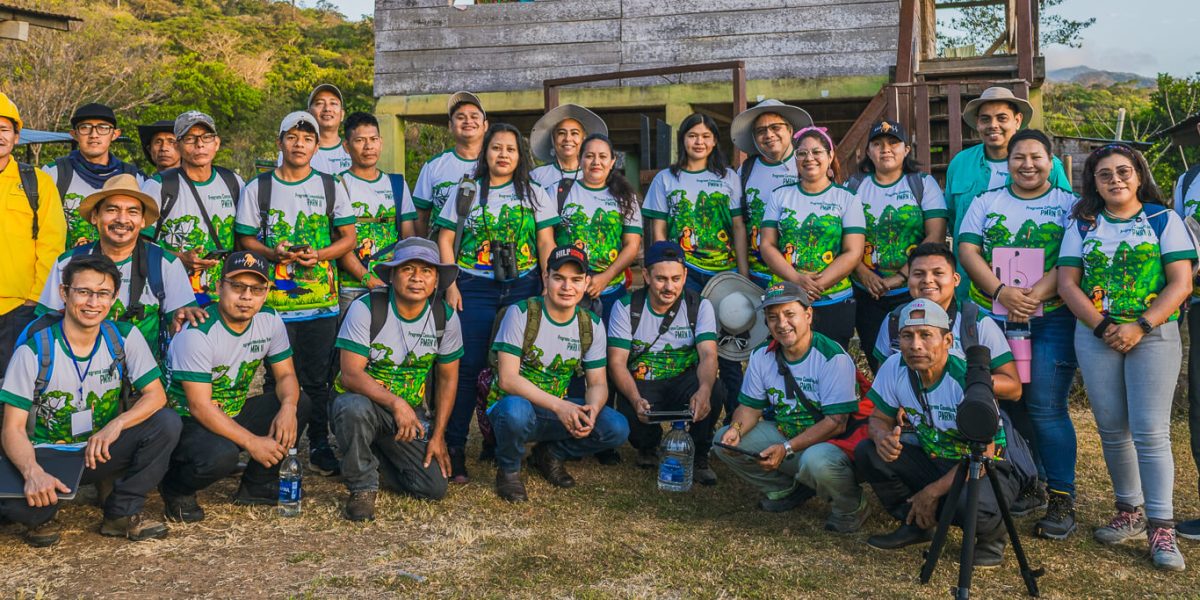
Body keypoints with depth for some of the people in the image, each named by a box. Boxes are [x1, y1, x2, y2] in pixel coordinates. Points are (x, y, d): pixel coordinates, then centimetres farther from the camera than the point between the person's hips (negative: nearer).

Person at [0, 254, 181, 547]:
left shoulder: (125, 337, -7)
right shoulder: (34, 350, -15)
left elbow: (155, 396, -8)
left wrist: (115, 425, -29)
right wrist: (33, 473, -36)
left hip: (102, 452, 3)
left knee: (167, 422, -23)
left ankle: (122, 512, -6)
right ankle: (41, 517, 6)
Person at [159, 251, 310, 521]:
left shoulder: (270, 321, -4)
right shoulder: (197, 332, -23)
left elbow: (286, 375, 3)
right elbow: (200, 406, -25)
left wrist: (288, 407, -22)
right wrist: (251, 442, -29)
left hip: (234, 415, 7)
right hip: (188, 421, -7)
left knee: (299, 403, -11)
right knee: (221, 456, -37)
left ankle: (258, 486, 3)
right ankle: (175, 487, -1)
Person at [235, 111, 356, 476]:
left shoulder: (331, 187, 8)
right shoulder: (257, 189, 6)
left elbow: (348, 238, 7)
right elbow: (244, 240, 7)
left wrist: (319, 255, -11)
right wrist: (273, 253, -13)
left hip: (321, 302, 1)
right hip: (273, 302, -1)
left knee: (317, 378, 5)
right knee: (277, 377, 2)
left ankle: (319, 445, 16)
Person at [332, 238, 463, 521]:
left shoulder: (446, 317, -5)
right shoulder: (366, 309, -16)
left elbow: (448, 378, 5)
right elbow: (351, 375, -22)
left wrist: (438, 436, 1)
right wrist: (396, 404, -34)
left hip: (411, 410, 4)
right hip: (366, 399, -3)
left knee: (434, 488, -9)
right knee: (353, 408, -40)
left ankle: (377, 456, 20)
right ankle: (362, 488, -14)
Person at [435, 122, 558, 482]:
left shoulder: (535, 195, 11)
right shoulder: (464, 193, 10)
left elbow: (546, 243, 7)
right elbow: (445, 241, 7)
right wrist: (450, 286, -3)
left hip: (523, 288, 1)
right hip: (474, 288, -1)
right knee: (468, 366, -7)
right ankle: (455, 448, -1)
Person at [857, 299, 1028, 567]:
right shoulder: (894, 368, -12)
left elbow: (982, 455, -23)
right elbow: (880, 418, 2)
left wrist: (933, 491, -23)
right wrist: (883, 437, -24)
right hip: (934, 460, 5)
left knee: (970, 502, -38)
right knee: (866, 452, -14)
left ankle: (992, 536, 1)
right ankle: (915, 524, 6)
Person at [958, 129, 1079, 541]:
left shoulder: (1069, 205, 7)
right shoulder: (986, 203, 13)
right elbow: (967, 250, 2)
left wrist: (1036, 294, -18)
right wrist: (1001, 291, -13)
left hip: (1050, 320, -3)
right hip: (991, 317, 3)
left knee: (1045, 408, -8)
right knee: (1004, 404, 6)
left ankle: (1062, 499, 0)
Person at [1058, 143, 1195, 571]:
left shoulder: (1164, 220, 3)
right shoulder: (1082, 225, 9)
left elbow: (1181, 283, -4)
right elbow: (1067, 283, 3)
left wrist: (1140, 327, -15)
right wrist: (1102, 326, -10)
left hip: (1153, 336, -3)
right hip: (1096, 337, 3)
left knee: (1150, 432, -9)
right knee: (1112, 430, 7)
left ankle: (1161, 527, -4)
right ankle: (1130, 512, 21)